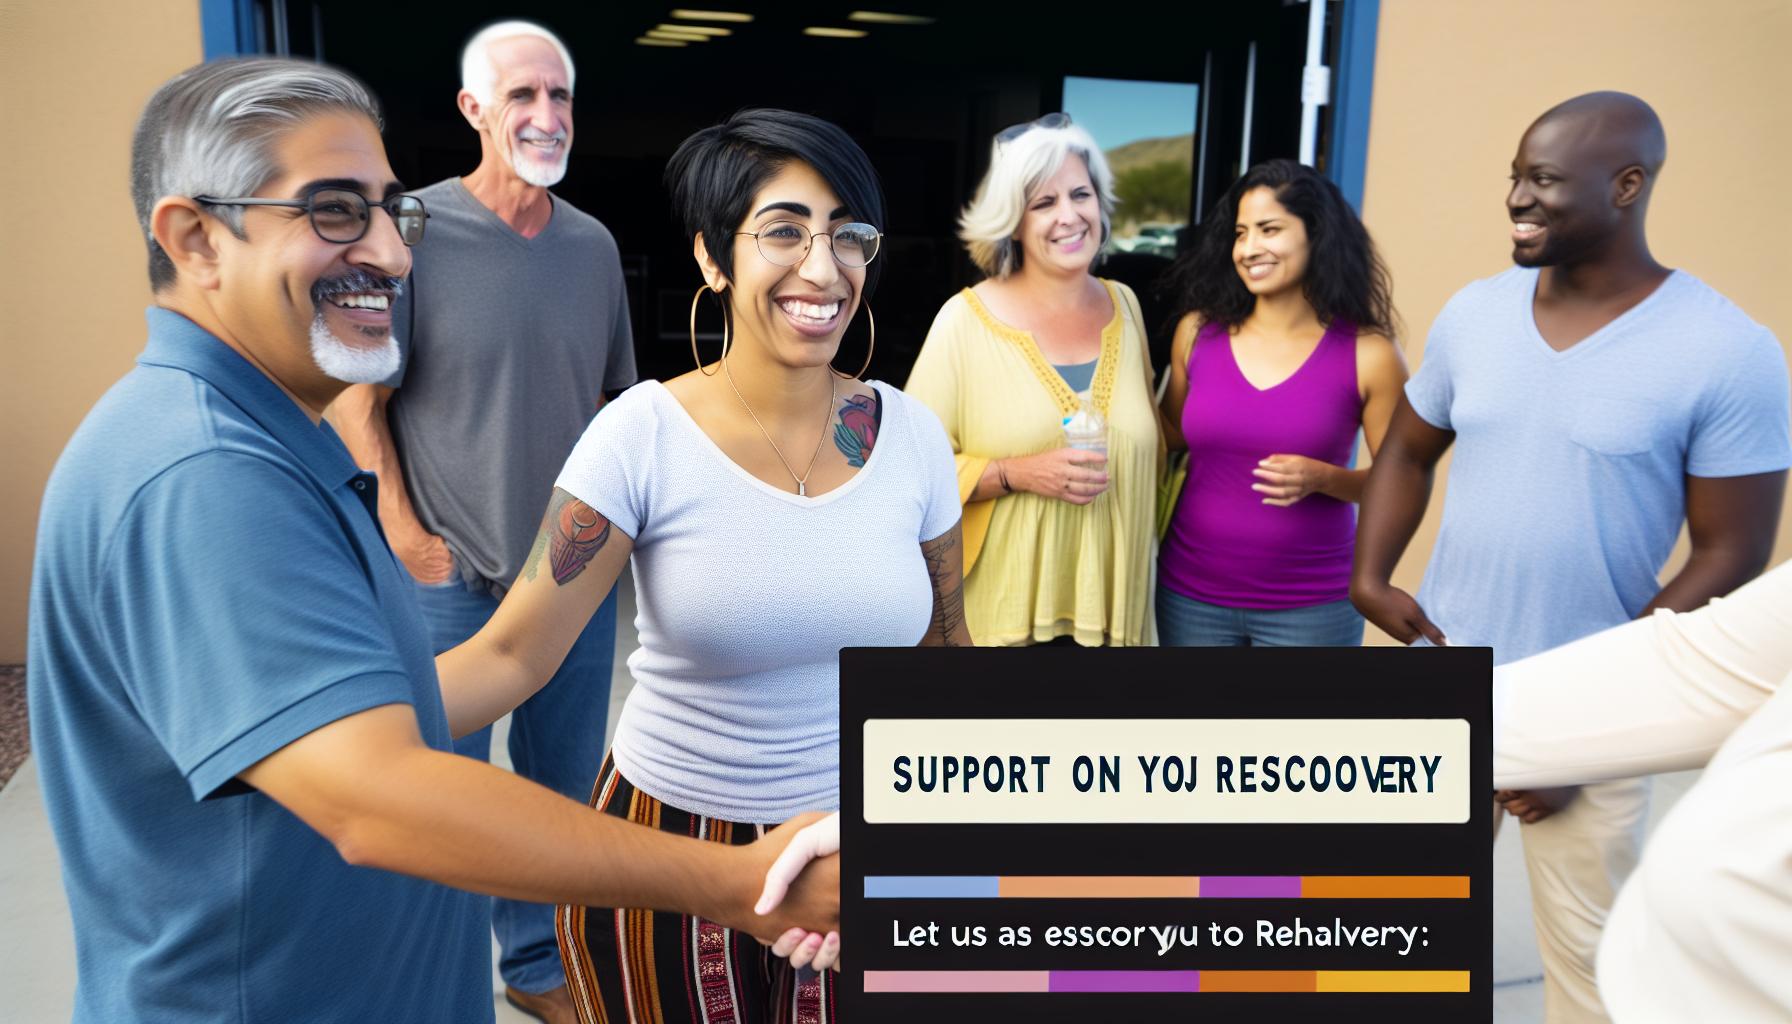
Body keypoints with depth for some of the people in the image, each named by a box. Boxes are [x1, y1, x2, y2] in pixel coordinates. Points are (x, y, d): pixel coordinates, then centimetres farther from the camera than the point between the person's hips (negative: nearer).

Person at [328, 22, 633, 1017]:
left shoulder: (593, 243, 4)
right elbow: (356, 400, -7)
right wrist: (406, 539, -10)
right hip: (455, 576, -4)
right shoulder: (413, 231, -9)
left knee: (564, 784, 16)